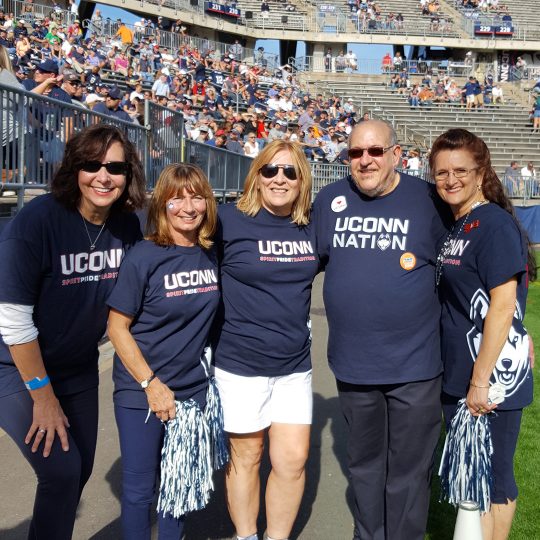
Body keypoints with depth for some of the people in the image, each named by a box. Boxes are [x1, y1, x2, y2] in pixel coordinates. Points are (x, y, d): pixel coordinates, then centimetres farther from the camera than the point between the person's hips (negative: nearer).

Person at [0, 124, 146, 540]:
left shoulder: (127, 226, -9)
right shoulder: (37, 221, -25)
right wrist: (43, 395, -16)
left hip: (80, 368, 6)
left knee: (81, 469, 13)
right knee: (61, 471, -9)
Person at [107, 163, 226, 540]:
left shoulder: (212, 255, -2)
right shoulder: (144, 258, -14)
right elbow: (117, 327, -12)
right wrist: (151, 384, -14)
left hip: (193, 390, 4)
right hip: (141, 390, -4)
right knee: (140, 488, 8)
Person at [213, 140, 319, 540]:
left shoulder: (310, 226, 3)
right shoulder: (230, 220, -11)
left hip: (295, 365, 4)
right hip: (241, 363, -4)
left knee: (293, 460, 6)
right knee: (246, 458, 11)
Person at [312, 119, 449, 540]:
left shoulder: (429, 200, -6)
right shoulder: (329, 200, 3)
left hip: (414, 365, -3)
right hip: (353, 364, 3)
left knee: (408, 471, 10)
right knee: (364, 464, 21)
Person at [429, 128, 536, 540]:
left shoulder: (494, 224, -14)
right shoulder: (456, 228, 11)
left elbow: (503, 305, -20)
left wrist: (481, 380, -20)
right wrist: (461, 378, 14)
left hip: (492, 379, -8)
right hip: (457, 377, 8)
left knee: (492, 476, 7)